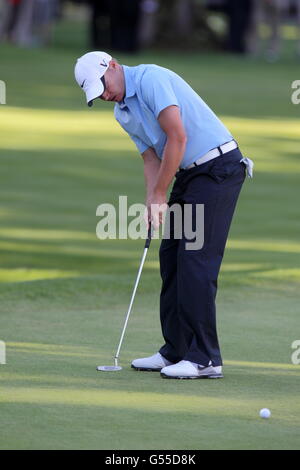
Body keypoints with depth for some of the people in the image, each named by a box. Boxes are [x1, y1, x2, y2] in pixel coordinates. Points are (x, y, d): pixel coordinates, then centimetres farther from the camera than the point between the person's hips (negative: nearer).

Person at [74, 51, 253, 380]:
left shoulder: (151, 79, -16)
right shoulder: (123, 113, 14)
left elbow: (178, 137, -21)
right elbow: (152, 159, 13)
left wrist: (159, 196, -14)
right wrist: (152, 204, -5)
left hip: (218, 166, -10)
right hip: (189, 174, 10)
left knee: (196, 260, -13)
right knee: (171, 257, 9)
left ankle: (204, 359, -13)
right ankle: (176, 350, 15)